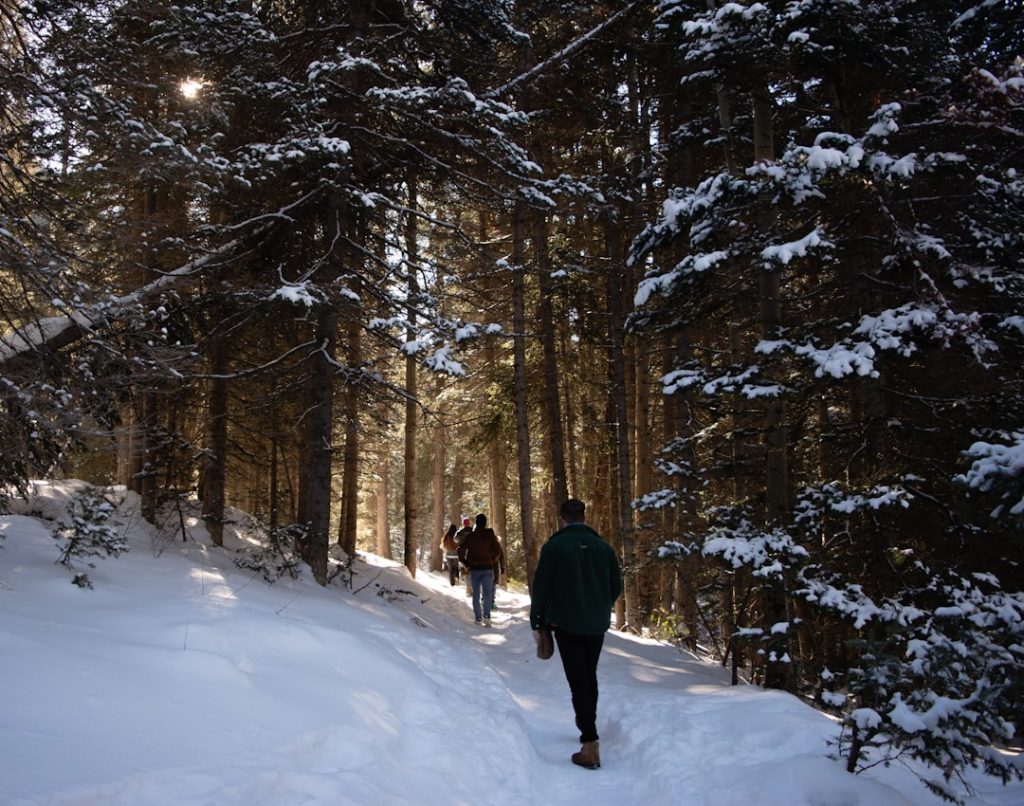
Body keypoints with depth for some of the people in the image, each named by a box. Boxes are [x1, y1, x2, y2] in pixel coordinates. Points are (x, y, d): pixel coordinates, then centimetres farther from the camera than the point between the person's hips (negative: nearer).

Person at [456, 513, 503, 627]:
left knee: (476, 594, 10)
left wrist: (466, 563, 5)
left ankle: (478, 618, 9)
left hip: (474, 568, 1)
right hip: (487, 568, -1)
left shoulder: (471, 536, -1)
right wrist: (493, 561, 7)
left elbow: (461, 550, -6)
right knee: (487, 593, -1)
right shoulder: (490, 535, -3)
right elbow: (498, 551, -8)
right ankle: (486, 615, -19)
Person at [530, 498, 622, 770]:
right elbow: (616, 586, 8)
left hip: (566, 624, -4)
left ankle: (590, 745, -8)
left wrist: (537, 620, 4)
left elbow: (541, 587, -8)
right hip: (597, 625, 5)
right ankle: (587, 724, 38)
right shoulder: (602, 546, 2)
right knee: (590, 676, 21)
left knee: (578, 681, -2)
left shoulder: (554, 546, -10)